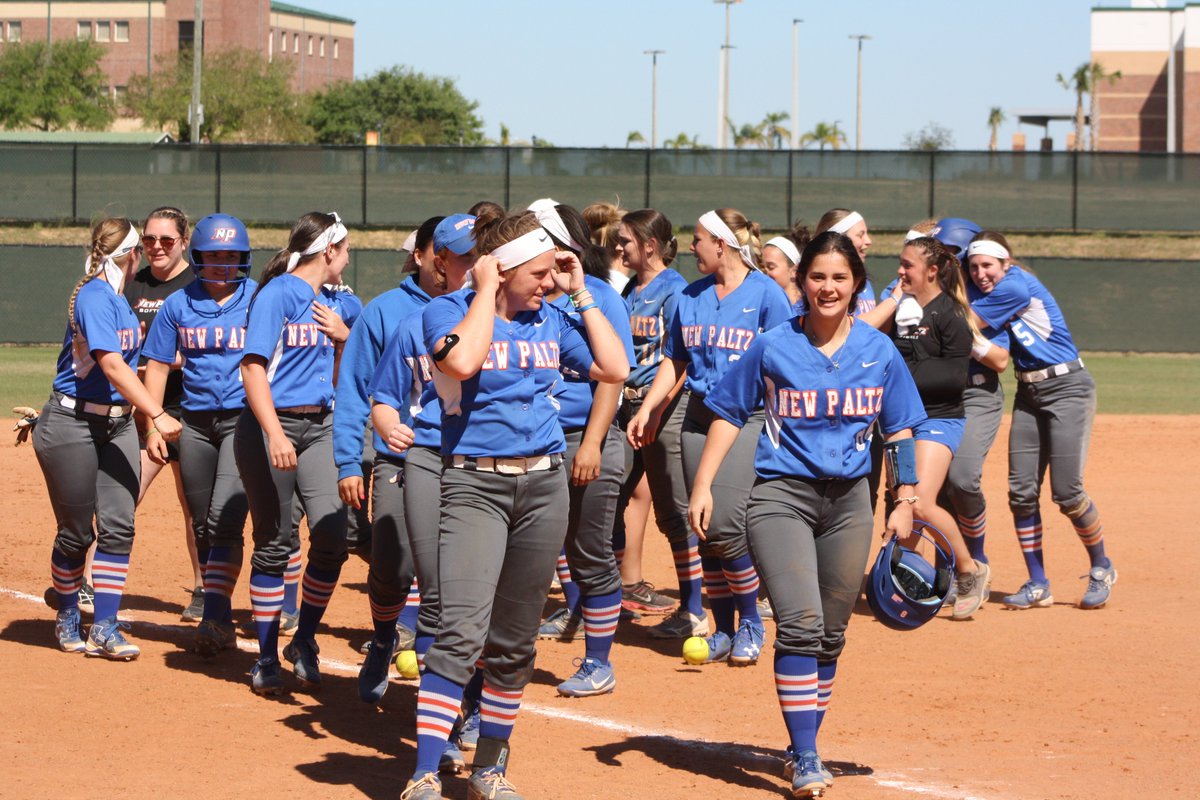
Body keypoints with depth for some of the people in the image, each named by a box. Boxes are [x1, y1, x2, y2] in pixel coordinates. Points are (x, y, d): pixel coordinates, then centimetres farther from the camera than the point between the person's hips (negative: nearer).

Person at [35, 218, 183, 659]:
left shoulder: (119, 300, 11)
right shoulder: (94, 297, -17)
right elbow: (112, 365, -28)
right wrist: (157, 415, -35)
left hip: (117, 423, 8)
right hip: (72, 424, -8)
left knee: (118, 527, -2)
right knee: (76, 533, 2)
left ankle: (104, 628, -1)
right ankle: (67, 619, 21)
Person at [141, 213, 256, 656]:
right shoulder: (179, 304, 6)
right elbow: (158, 366, 10)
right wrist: (153, 427, 3)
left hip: (244, 420, -4)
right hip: (196, 422, 4)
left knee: (225, 519, -17)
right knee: (202, 526, 8)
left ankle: (214, 617, -20)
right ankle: (221, 620, 17)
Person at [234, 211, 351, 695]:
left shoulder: (329, 303, 15)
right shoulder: (277, 295, -8)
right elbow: (254, 367, -16)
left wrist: (341, 338, 3)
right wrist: (275, 435, -26)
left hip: (318, 427, 6)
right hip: (271, 424, -6)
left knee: (332, 534, -9)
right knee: (273, 544, 0)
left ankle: (305, 640, 9)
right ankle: (267, 659, 10)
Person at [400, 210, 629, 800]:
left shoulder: (549, 320, 11)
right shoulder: (447, 310, -3)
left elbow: (614, 369, 7)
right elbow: (461, 360, -24)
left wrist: (581, 294, 6)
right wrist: (485, 292, -12)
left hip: (544, 485, 5)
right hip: (474, 487, -5)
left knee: (515, 642, 10)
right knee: (462, 634, -18)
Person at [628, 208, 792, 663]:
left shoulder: (766, 294, -5)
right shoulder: (691, 297, 12)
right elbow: (675, 361, 19)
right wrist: (647, 410, 9)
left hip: (748, 418, -6)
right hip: (699, 417, 6)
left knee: (726, 527, -15)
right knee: (706, 530, 4)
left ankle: (751, 624, 3)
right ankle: (724, 631, 14)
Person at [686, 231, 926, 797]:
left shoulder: (879, 352, 5)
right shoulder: (772, 348, -2)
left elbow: (898, 431, 11)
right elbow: (729, 415, 4)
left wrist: (904, 503, 7)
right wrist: (703, 486, -2)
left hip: (849, 501, 4)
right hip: (782, 495, -3)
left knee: (830, 634, 9)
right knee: (800, 624, -17)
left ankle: (804, 747, 23)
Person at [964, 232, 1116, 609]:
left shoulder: (1016, 287, -19)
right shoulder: (991, 293, 5)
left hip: (1067, 388, -8)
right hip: (1028, 393, 8)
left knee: (1066, 492, -10)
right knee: (1021, 492, 1)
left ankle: (1101, 568, 12)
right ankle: (1037, 585, 8)